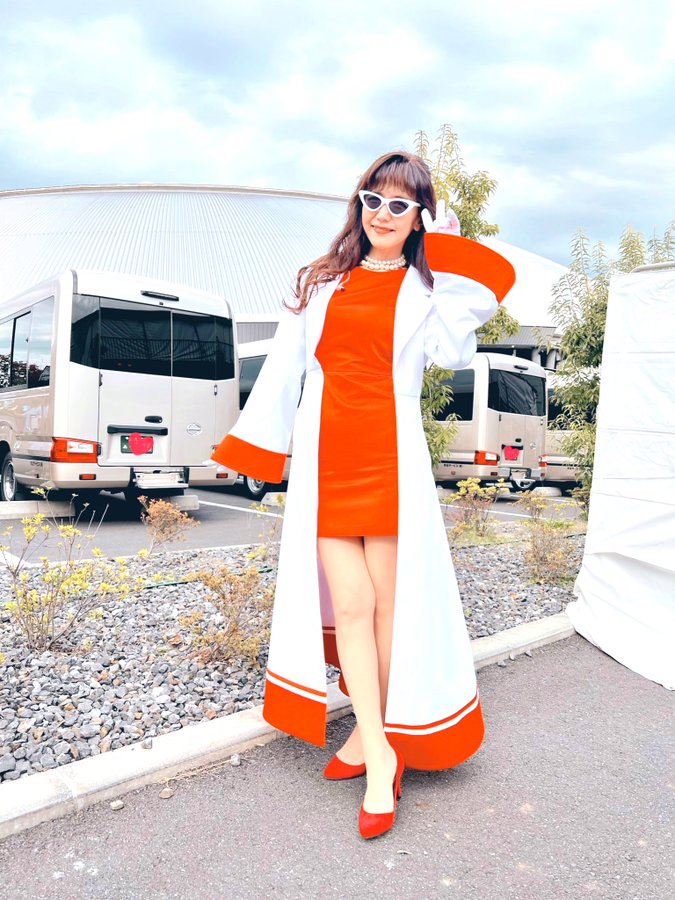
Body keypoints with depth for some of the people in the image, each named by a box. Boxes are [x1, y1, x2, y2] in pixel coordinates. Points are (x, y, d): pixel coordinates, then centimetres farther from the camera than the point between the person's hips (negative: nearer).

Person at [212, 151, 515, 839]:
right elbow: (285, 365, 19)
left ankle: (371, 732, 19)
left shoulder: (425, 287, 11)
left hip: (391, 458, -1)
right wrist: (259, 444, 17)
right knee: (349, 604, -3)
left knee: (390, 600, 0)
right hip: (324, 459, 2)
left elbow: (452, 353, -9)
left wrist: (450, 262, -2)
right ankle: (379, 755, 6)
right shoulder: (320, 282, 17)